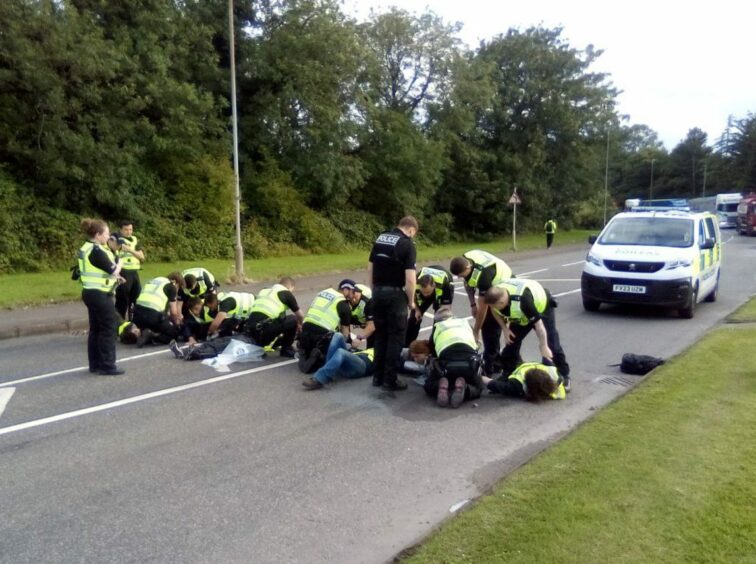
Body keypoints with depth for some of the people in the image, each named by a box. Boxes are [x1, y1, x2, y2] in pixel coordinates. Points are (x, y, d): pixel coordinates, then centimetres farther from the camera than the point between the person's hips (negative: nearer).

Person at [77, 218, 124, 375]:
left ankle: (95, 364, 20)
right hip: (100, 295, -10)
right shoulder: (96, 251, -19)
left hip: (90, 293, 10)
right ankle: (107, 366, 0)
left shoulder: (86, 248, 12)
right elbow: (113, 270, -18)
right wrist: (119, 262, 2)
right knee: (108, 330, -4)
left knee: (95, 329, 14)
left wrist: (113, 277, 11)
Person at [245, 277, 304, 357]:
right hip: (263, 330, -7)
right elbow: (300, 316, 20)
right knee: (293, 320, 10)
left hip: (249, 332, 7)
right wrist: (299, 325, 44)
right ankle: (286, 349, 18)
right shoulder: (286, 293, 10)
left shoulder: (263, 291, 26)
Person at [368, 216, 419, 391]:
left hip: (378, 292, 6)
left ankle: (378, 376, 21)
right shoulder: (407, 244, -10)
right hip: (395, 293, -6)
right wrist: (411, 301, -3)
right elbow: (410, 279, -16)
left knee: (380, 335, 15)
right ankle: (390, 379, 6)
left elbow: (370, 268, 12)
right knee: (396, 337, 3)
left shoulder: (380, 238, 9)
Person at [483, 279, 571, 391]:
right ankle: (508, 374, 15)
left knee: (551, 346, -10)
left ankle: (564, 376, 6)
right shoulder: (496, 295, -27)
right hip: (521, 315, 6)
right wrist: (505, 329, -12)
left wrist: (543, 347, -28)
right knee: (511, 342, 0)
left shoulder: (523, 301, -46)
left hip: (542, 307, -6)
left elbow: (538, 324, -36)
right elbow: (496, 312, -1)